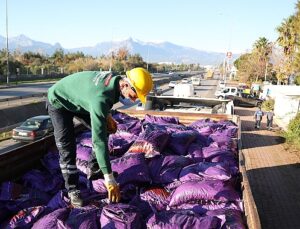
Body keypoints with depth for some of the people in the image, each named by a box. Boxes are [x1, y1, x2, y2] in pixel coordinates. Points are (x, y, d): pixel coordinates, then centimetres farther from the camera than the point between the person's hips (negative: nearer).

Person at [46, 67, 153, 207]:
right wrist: (109, 179, -42)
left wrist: (107, 116, -8)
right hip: (59, 102, -8)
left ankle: (94, 171, 21)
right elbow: (98, 140, -44)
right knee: (67, 148, -15)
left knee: (104, 130, 7)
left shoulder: (115, 79, -19)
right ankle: (73, 190, 1)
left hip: (77, 100, 8)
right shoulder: (100, 98, -43)